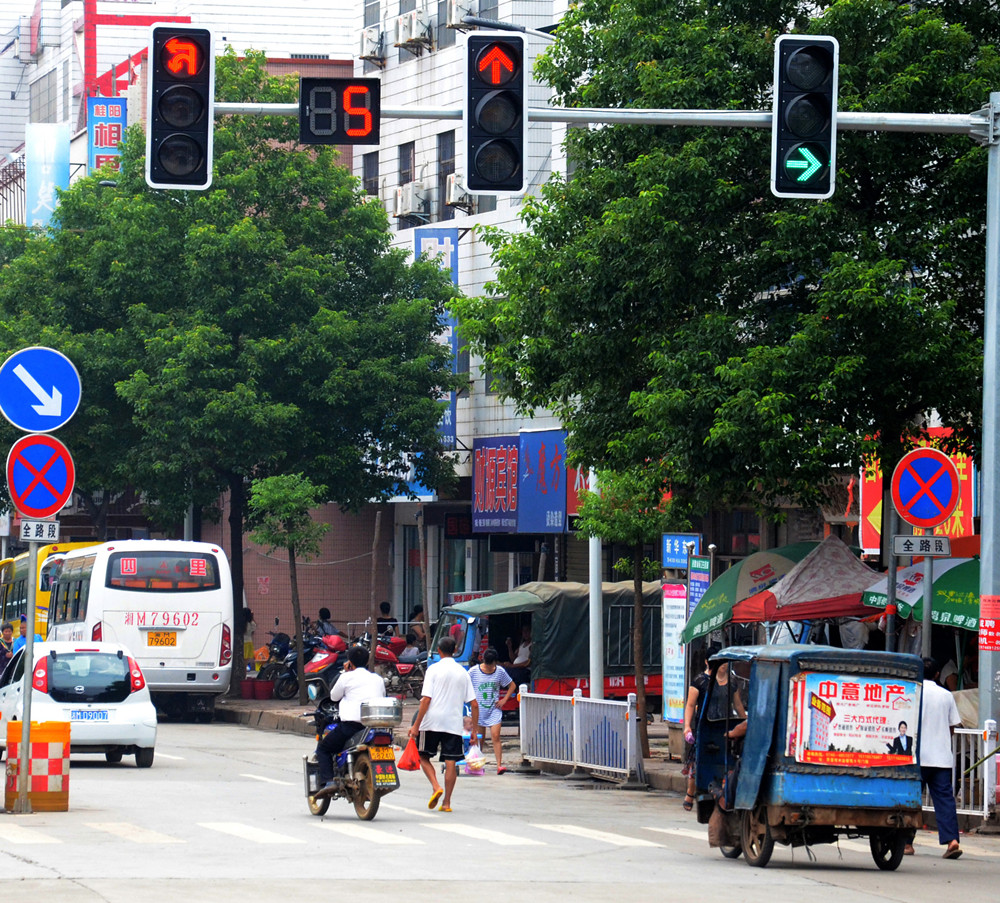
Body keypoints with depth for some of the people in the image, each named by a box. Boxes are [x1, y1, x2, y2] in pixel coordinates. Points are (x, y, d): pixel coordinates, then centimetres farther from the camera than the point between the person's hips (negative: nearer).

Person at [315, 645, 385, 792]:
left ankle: (327, 781, -8)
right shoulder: (378, 679, 16)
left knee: (323, 748, 12)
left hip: (352, 723, -5)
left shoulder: (348, 677, 3)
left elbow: (334, 696, 15)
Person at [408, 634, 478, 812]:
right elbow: (474, 704, 6)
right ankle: (446, 802, 1)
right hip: (454, 724, 3)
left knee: (424, 756, 12)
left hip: (432, 723, -3)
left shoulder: (434, 669, -3)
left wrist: (416, 725, -8)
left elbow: (426, 699, -10)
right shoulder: (463, 673, 9)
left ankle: (436, 787, -9)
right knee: (451, 762, 4)